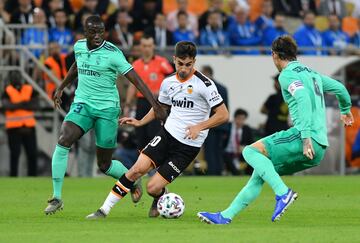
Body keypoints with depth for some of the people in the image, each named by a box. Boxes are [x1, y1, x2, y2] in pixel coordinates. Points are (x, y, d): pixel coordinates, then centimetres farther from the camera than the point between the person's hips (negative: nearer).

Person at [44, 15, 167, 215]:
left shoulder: (112, 53, -13)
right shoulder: (79, 46, 4)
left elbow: (136, 80, -16)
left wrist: (155, 105, -23)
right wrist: (61, 88, 33)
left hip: (107, 108, -4)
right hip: (82, 104, 4)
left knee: (104, 165, 3)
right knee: (63, 142, -21)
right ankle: (57, 198, -15)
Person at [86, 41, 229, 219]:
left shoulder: (204, 84, -12)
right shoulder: (169, 82, 6)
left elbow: (223, 115, -11)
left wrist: (199, 126, -23)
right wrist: (140, 122, 14)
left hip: (188, 146, -5)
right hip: (168, 133, 5)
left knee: (152, 188, -11)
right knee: (138, 168, -16)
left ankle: (160, 200, 27)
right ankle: (104, 210, -9)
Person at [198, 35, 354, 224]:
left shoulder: (287, 75, -4)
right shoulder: (312, 73, 23)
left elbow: (304, 98, -21)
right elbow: (340, 88, 34)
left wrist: (307, 136, -28)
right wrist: (346, 109, 55)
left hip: (307, 141, -9)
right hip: (319, 148, 9)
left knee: (251, 151, -11)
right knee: (260, 172, 14)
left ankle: (283, 193, -24)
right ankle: (226, 216, 14)